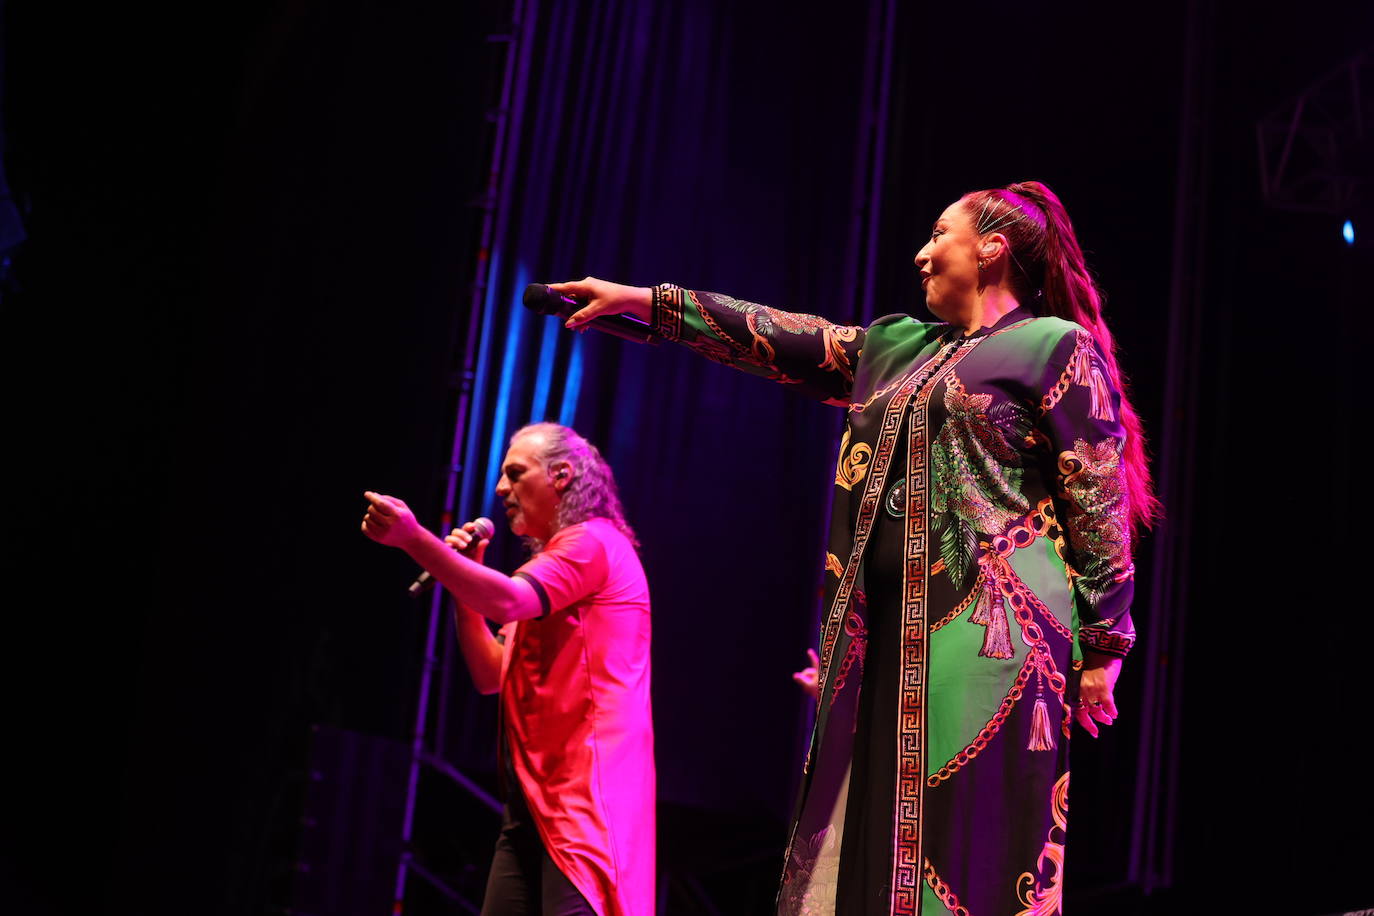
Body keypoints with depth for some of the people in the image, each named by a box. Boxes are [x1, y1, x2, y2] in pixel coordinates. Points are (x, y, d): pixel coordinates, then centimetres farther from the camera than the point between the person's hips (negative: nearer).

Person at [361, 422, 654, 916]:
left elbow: (508, 601, -22)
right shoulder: (553, 563, 25)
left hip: (583, 789, -9)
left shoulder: (593, 542, -5)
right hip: (534, 794, 9)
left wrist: (413, 538, -27)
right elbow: (491, 676, 21)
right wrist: (463, 581, 13)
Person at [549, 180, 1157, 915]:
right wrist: (642, 300, 18)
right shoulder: (897, 348, 22)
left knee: (969, 847, -10)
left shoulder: (1055, 347, 2)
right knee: (870, 842, 4)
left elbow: (1099, 504, -4)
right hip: (884, 637, 7)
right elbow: (781, 341, 22)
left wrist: (1103, 648, -10)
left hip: (985, 632, -7)